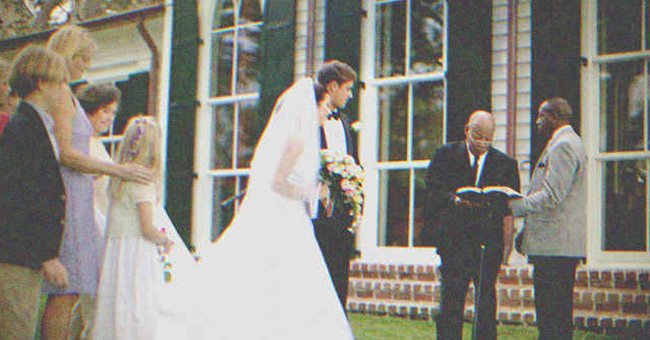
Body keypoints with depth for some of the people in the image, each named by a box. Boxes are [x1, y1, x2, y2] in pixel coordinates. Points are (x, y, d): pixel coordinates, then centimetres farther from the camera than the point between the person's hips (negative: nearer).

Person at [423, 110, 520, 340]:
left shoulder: (506, 163, 10)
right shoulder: (445, 155, 6)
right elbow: (434, 189, -3)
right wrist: (454, 200, -21)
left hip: (489, 242, 1)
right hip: (453, 239, -1)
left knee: (486, 300, 4)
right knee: (451, 298, 1)